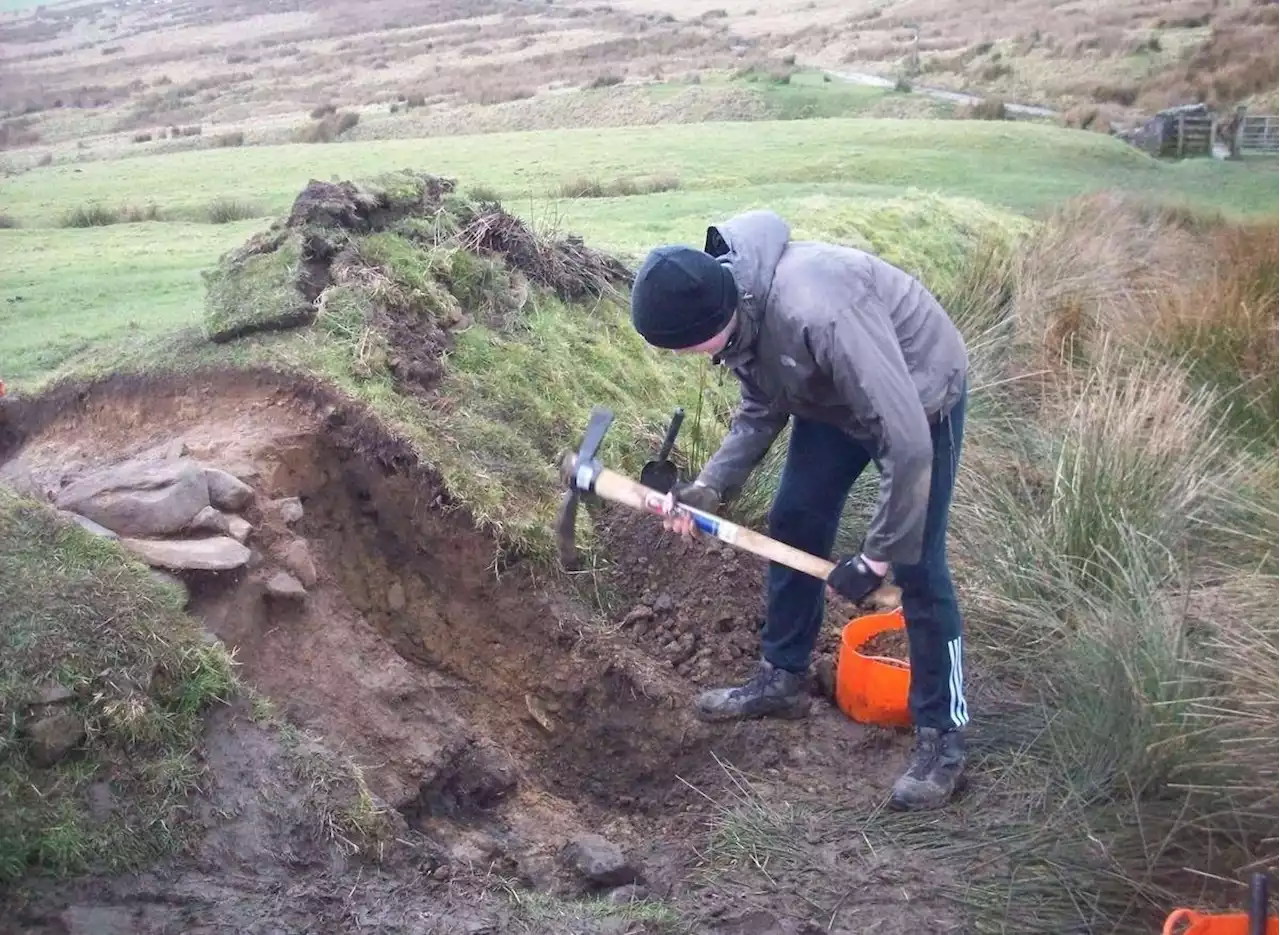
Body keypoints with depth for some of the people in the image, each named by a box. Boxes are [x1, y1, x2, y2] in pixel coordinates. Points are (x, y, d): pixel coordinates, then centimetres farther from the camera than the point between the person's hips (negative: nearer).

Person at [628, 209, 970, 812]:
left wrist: (874, 558, -29)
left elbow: (907, 443, -38)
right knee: (792, 525, 11)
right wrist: (710, 486, -15)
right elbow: (763, 410, -1)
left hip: (920, 396, -8)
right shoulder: (732, 309, -17)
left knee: (916, 568, -7)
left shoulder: (818, 313, -42)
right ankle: (782, 679, 29)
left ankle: (943, 738, 8)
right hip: (835, 395, 8)